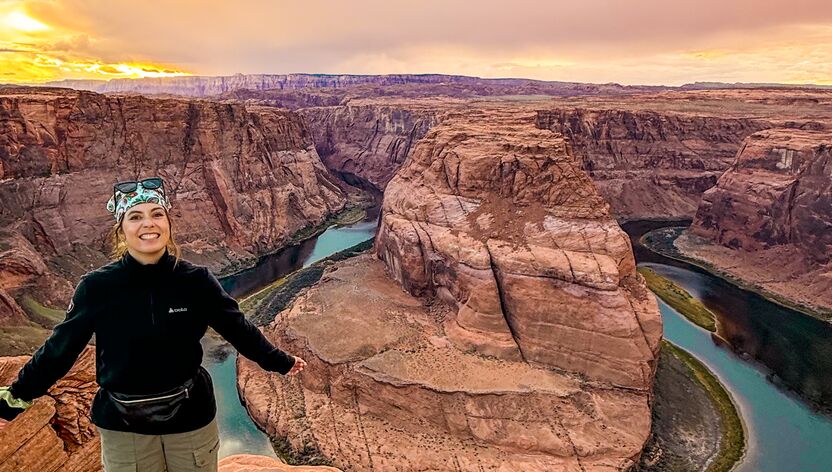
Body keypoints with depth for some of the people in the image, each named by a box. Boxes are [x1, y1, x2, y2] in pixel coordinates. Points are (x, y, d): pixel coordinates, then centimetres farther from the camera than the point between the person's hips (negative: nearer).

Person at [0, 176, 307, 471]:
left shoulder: (196, 280, -12)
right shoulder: (96, 287, -12)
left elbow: (238, 328, -2)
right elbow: (59, 348, -1)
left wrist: (279, 362, 5)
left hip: (191, 417, 1)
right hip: (123, 427, 0)